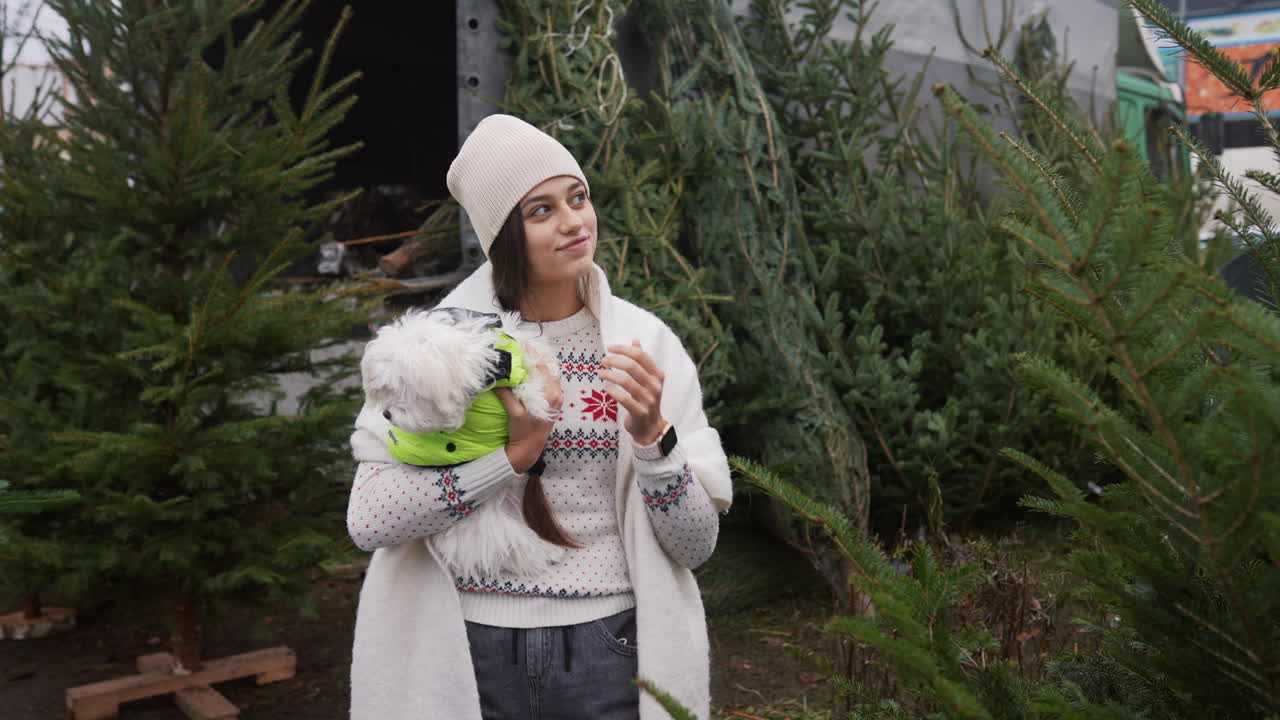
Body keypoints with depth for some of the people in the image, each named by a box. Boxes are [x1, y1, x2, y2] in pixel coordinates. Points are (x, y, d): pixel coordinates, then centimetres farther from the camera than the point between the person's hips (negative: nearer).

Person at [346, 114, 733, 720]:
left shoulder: (644, 340, -4)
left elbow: (697, 544, -5)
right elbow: (367, 520, -14)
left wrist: (650, 434, -20)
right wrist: (515, 453, -20)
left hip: (611, 647, 1)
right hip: (475, 650, 0)